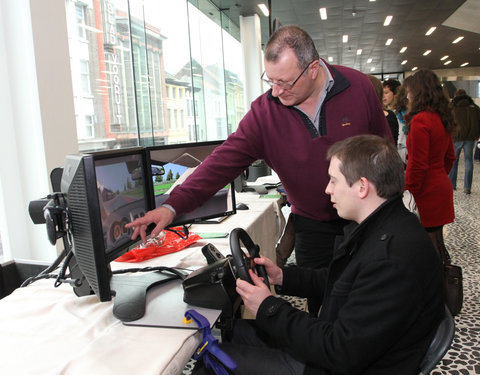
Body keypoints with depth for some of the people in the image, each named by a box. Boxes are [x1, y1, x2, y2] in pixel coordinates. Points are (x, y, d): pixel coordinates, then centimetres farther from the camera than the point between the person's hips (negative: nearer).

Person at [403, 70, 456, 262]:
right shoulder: (441, 118, 10)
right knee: (436, 237, 18)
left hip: (428, 193, -9)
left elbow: (417, 165, -20)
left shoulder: (420, 120, -18)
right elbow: (450, 156, 18)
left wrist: (407, 189, -11)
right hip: (441, 186, 9)